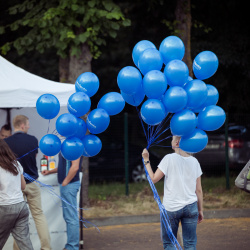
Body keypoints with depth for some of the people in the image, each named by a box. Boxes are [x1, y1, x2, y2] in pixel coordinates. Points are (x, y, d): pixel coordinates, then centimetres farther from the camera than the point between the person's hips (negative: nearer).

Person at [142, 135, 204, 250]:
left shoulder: (169, 159, -9)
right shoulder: (194, 161, 4)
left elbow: (154, 179, -6)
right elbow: (199, 190, 6)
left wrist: (146, 161, 4)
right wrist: (200, 210, 14)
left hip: (171, 208, -3)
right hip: (191, 207, 4)